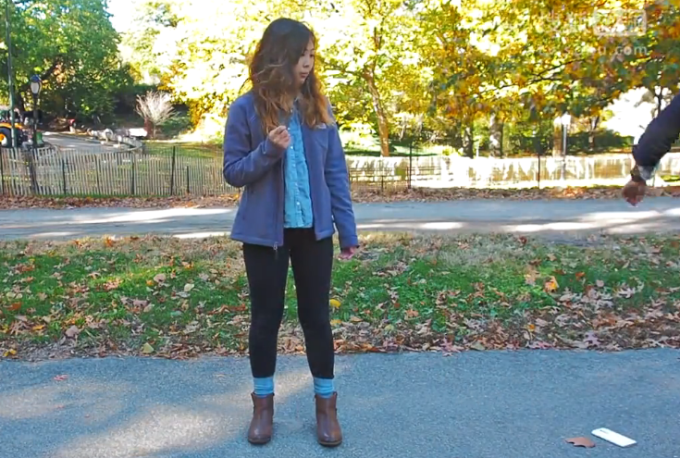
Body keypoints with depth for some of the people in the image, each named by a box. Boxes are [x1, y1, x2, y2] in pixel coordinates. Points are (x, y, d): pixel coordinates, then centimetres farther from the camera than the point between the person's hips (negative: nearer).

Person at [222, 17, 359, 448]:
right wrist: (269, 150, -22)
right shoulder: (247, 108, -6)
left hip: (314, 229, 2)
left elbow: (336, 171, 4)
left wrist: (348, 229, 0)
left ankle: (327, 406, 21)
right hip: (265, 231, -2)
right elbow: (233, 172, -4)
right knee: (266, 317, 9)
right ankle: (263, 405, 26)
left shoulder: (319, 105, 2)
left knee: (317, 316, 8)